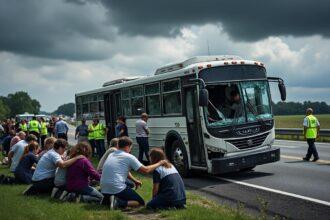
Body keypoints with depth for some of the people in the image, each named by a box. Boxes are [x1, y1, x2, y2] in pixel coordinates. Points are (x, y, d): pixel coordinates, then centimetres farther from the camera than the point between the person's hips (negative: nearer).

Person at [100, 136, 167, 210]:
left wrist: (134, 180, 33)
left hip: (104, 190, 8)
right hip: (118, 189, -7)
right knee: (140, 202, 5)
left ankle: (107, 200, 8)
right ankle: (119, 203, -16)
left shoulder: (111, 155, 16)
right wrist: (159, 163, 10)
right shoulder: (129, 157, -5)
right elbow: (146, 170, -3)